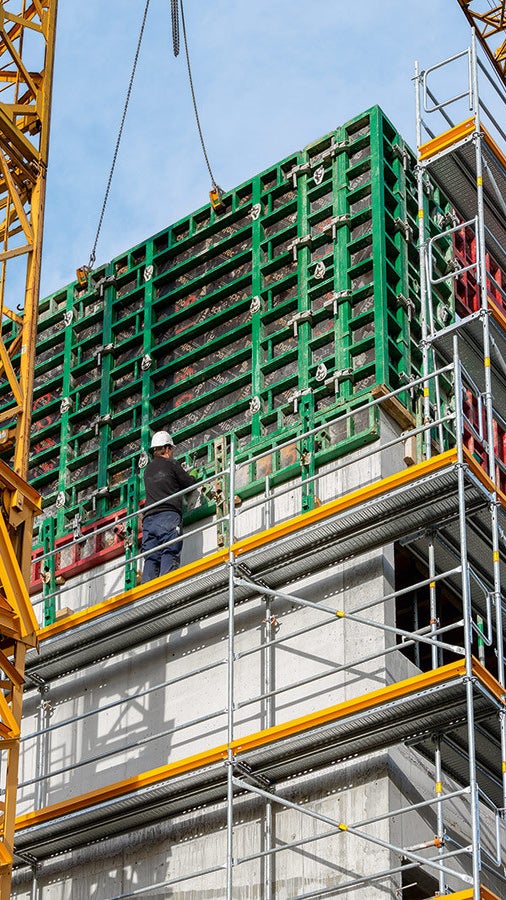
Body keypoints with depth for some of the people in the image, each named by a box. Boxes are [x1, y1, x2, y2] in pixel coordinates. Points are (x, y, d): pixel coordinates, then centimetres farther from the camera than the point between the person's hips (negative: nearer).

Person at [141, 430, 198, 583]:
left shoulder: (147, 470, 23)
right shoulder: (171, 464, 6)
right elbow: (190, 484, 10)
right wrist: (191, 477, 34)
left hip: (149, 518, 5)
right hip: (169, 516, -5)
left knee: (151, 559, -2)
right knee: (170, 554, -13)